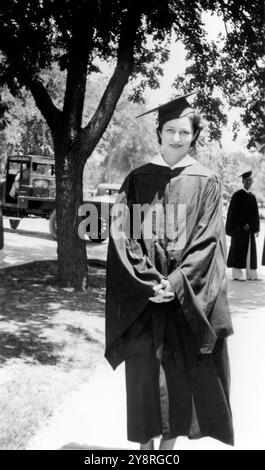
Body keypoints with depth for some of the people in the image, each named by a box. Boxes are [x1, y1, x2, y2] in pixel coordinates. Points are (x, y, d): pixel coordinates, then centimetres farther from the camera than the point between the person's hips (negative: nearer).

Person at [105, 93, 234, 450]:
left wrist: (176, 283, -16)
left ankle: (169, 441, 24)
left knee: (181, 372, 6)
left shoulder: (206, 183, 1)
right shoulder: (137, 180, 4)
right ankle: (145, 441, 23)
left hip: (186, 295, 0)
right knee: (143, 371, 6)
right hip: (143, 294, 1)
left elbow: (208, 241, -5)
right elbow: (123, 236, -2)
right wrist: (149, 281, -15)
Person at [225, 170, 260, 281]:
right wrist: (243, 224, -17)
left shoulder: (252, 196, 13)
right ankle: (237, 274, 0)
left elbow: (255, 214, 14)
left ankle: (251, 275, 10)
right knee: (239, 251, -4)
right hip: (239, 228, -7)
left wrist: (256, 228, 7)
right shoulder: (237, 195, -6)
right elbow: (234, 212, -12)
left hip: (250, 228, 7)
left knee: (250, 251, 6)